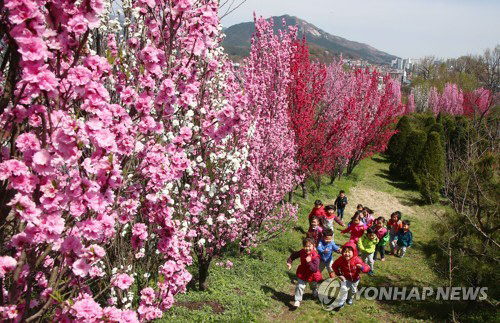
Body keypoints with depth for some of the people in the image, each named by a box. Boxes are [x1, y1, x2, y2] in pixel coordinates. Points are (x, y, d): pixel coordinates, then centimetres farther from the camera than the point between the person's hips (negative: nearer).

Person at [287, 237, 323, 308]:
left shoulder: (315, 257, -31)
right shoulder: (302, 252, -16)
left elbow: (315, 269, -36)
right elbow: (294, 255, 2)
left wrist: (309, 262, -45)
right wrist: (289, 262, -7)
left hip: (312, 276, -2)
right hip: (302, 274, 2)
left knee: (314, 287, 25)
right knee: (299, 286, -10)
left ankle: (315, 294, 58)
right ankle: (297, 301, 0)